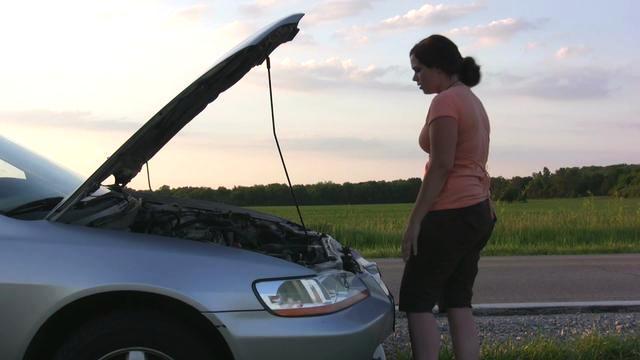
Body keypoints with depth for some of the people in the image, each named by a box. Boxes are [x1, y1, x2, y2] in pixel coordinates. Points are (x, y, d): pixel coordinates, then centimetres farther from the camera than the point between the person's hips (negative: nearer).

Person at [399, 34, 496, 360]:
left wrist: (415, 220, -17)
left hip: (451, 214, -10)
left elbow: (441, 166, -18)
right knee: (457, 302, 11)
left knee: (416, 300, -2)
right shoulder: (474, 102, 18)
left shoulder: (446, 101, -11)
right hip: (479, 212, 10)